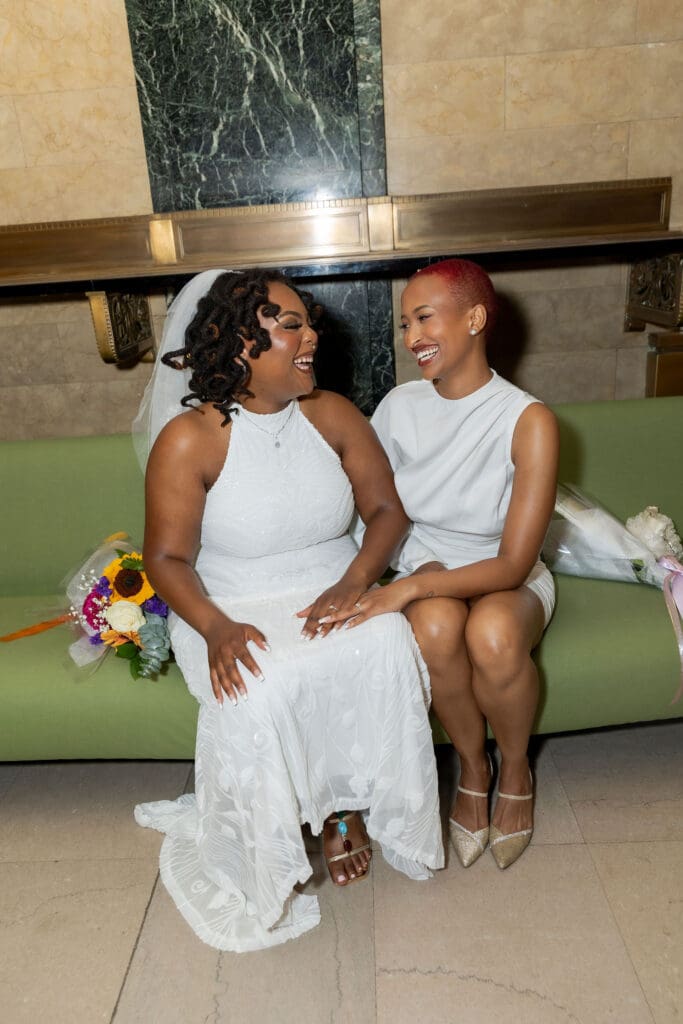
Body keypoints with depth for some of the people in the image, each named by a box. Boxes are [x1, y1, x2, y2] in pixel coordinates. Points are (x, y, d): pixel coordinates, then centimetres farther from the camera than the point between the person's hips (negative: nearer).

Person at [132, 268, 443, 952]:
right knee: (259, 691, -32)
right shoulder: (188, 439, -10)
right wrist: (216, 628, -27)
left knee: (387, 647, -27)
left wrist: (352, 582, -18)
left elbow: (387, 510, 0)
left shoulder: (332, 415, 0)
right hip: (235, 612, -2)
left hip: (332, 595, 3)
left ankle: (350, 800, -2)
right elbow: (167, 556, -9)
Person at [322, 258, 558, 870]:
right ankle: (473, 765, -3)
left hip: (506, 579, -2)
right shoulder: (399, 407, -5)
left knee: (492, 633, -36)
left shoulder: (528, 421, -17)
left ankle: (516, 769, -2)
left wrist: (410, 587, -33)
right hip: (428, 568, 2)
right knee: (436, 625, -34)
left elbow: (513, 564, -21)